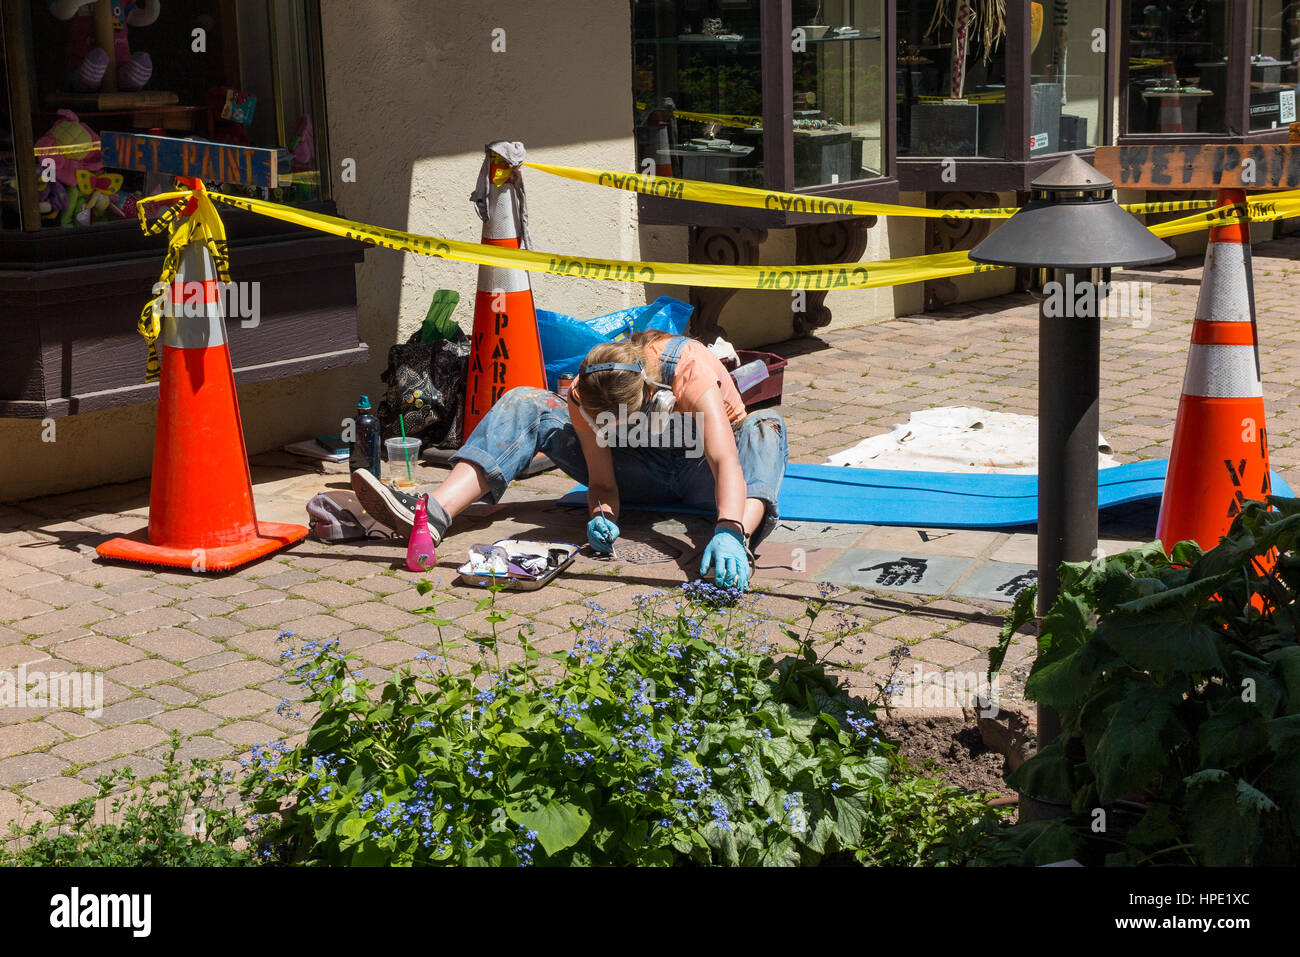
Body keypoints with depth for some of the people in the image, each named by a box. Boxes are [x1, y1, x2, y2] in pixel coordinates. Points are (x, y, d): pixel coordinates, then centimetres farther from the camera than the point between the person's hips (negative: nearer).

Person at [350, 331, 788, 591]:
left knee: (766, 428, -37)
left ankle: (743, 533, -63)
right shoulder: (585, 397, -23)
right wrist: (601, 515, -40)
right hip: (641, 475, 3)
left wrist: (729, 531, -64)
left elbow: (726, 461, -47)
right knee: (525, 404, -14)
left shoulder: (689, 369, -35)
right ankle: (434, 513, -31)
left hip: (700, 475, -3)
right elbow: (602, 484, -16)